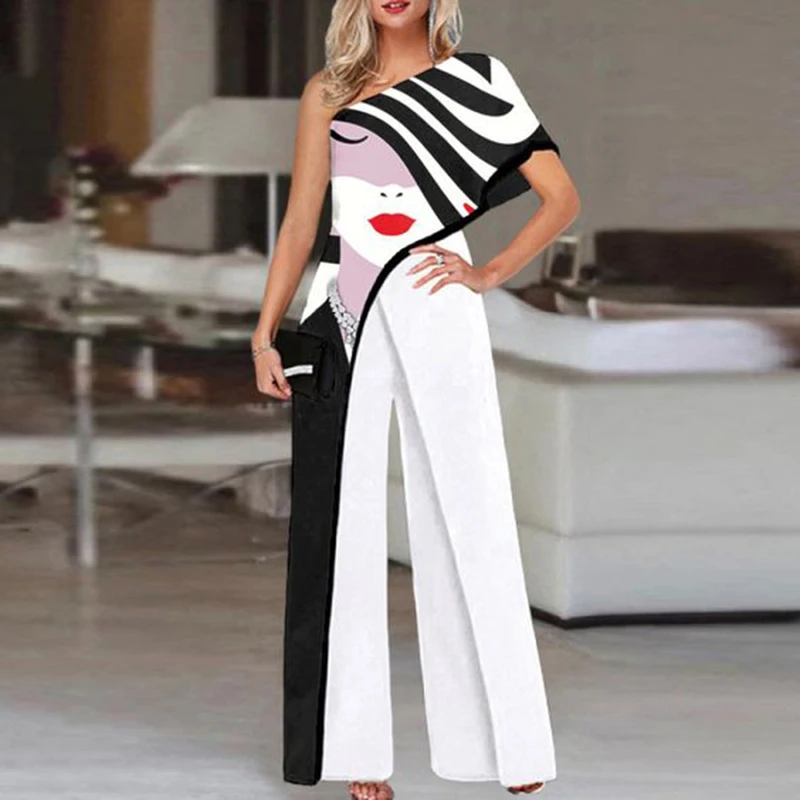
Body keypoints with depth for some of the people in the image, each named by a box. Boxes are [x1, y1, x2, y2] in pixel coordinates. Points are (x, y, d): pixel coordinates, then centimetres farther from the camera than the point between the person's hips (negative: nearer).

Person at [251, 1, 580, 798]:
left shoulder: (473, 81, 7)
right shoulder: (329, 92, 12)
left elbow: (560, 195, 6)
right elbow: (299, 223, 10)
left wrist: (488, 274, -4)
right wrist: (265, 331, 2)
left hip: (434, 309, -2)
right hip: (344, 312, 2)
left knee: (466, 513, -3)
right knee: (345, 523, 1)